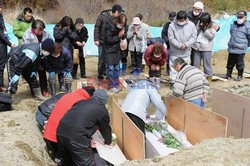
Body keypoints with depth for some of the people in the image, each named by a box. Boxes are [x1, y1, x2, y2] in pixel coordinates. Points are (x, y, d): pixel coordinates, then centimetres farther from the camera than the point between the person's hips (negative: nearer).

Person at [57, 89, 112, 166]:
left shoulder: (82, 102, 25)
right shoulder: (103, 110, 11)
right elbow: (105, 129, 24)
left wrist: (89, 140, 46)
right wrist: (108, 142, 46)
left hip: (60, 132, 7)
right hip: (77, 137, -6)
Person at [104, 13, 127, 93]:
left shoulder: (122, 27, 0)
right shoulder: (110, 26, -16)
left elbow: (123, 38, 8)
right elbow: (108, 40, -18)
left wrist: (123, 35, -14)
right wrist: (118, 36, -23)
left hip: (117, 50, 6)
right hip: (109, 51, -6)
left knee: (117, 68, 9)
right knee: (110, 68, -4)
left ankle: (116, 85, 18)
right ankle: (111, 86, 5)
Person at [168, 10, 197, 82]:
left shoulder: (191, 25, -5)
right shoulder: (172, 25, -12)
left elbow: (194, 36, -3)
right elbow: (171, 38, -13)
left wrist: (186, 44, -16)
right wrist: (179, 45, -19)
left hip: (186, 52, 2)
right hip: (175, 52, -2)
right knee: (174, 67, 4)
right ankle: (173, 82, 14)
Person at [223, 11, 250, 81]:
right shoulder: (234, 24, 10)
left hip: (240, 49, -6)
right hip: (231, 48, 6)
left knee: (239, 63, 4)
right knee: (230, 62, 14)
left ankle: (240, 76, 18)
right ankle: (228, 74, 26)